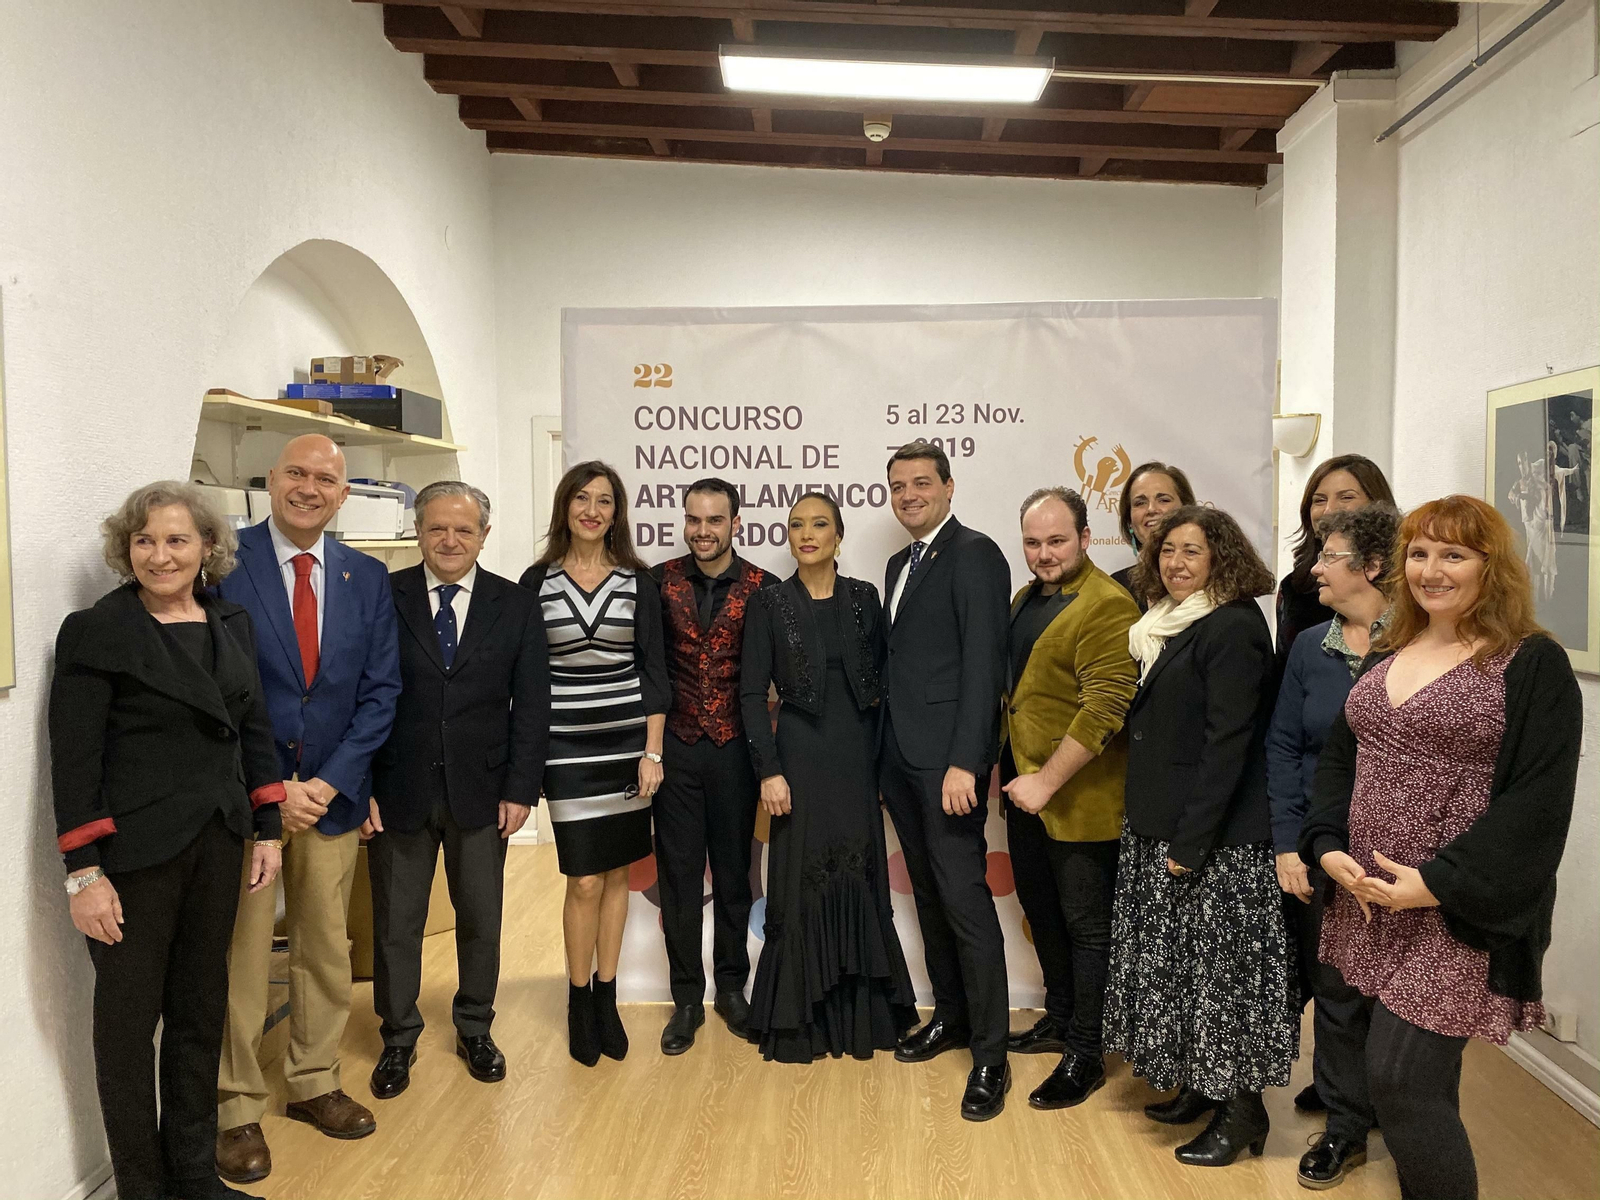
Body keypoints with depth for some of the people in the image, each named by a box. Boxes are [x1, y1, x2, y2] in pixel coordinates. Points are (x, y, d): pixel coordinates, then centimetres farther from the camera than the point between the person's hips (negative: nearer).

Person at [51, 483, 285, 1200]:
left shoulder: (231, 624, 7)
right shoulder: (97, 631, -9)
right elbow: (73, 760, -11)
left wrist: (266, 829, 8)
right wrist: (83, 873, -14)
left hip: (216, 844, 5)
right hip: (135, 851, -5)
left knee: (202, 1011, 15)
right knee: (130, 1018, 8)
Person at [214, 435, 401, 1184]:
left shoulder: (368, 578, 5)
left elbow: (380, 691, 3)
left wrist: (329, 781, -7)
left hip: (331, 792, 4)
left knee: (326, 949, 14)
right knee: (240, 954, 5)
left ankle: (313, 1083, 33)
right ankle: (238, 1110, 22)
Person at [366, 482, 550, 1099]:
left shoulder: (516, 605, 0)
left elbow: (531, 705, 0)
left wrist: (520, 790, -5)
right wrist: (362, 786, -7)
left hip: (482, 792, 1)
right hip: (399, 791, -1)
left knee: (481, 919, 12)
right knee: (395, 923, 11)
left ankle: (475, 1030, 33)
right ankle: (399, 1039, 31)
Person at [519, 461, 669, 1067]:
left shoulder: (637, 581, 2)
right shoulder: (537, 581, 0)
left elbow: (653, 671, 2)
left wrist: (652, 751, -4)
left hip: (628, 743, 1)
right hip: (567, 749, -1)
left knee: (616, 874, 10)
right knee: (585, 881, 0)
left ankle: (607, 999, 25)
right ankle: (579, 1001, 20)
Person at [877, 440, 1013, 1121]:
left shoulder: (974, 555, -9)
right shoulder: (900, 564, 18)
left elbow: (984, 664, -17)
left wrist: (965, 763, -22)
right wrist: (886, 750, 12)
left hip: (947, 758, -9)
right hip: (901, 757, 9)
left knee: (965, 899, -6)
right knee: (929, 895, 17)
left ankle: (990, 1056, 6)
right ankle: (950, 1016, 32)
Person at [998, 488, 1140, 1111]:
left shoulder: (1107, 606, -16)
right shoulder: (1024, 600, 11)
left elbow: (1105, 708, -23)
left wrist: (1048, 780, -22)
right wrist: (1011, 770, 13)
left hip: (1076, 798, -8)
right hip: (1023, 790, 8)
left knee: (1086, 925, 6)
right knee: (1042, 912, 20)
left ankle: (1085, 1054, 20)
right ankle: (1058, 1021, 38)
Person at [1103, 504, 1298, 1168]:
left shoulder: (1234, 628, -14)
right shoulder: (1164, 627, 11)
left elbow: (1227, 742, -19)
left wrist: (1190, 842, -19)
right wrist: (1161, 832, 12)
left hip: (1217, 840, -8)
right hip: (1156, 828, 8)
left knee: (1221, 964, 1)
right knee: (1179, 962, 15)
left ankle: (1241, 1110, 16)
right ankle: (1198, 1086, 30)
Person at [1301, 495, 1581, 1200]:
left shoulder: (1533, 665, -8)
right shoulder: (1387, 657, 12)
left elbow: (1538, 798, -15)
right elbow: (1338, 758, 14)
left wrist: (1439, 882, -19)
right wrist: (1328, 846, -2)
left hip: (1458, 915, -6)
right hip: (1366, 900, 6)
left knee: (1400, 1082, -7)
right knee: (1417, 1082, 15)